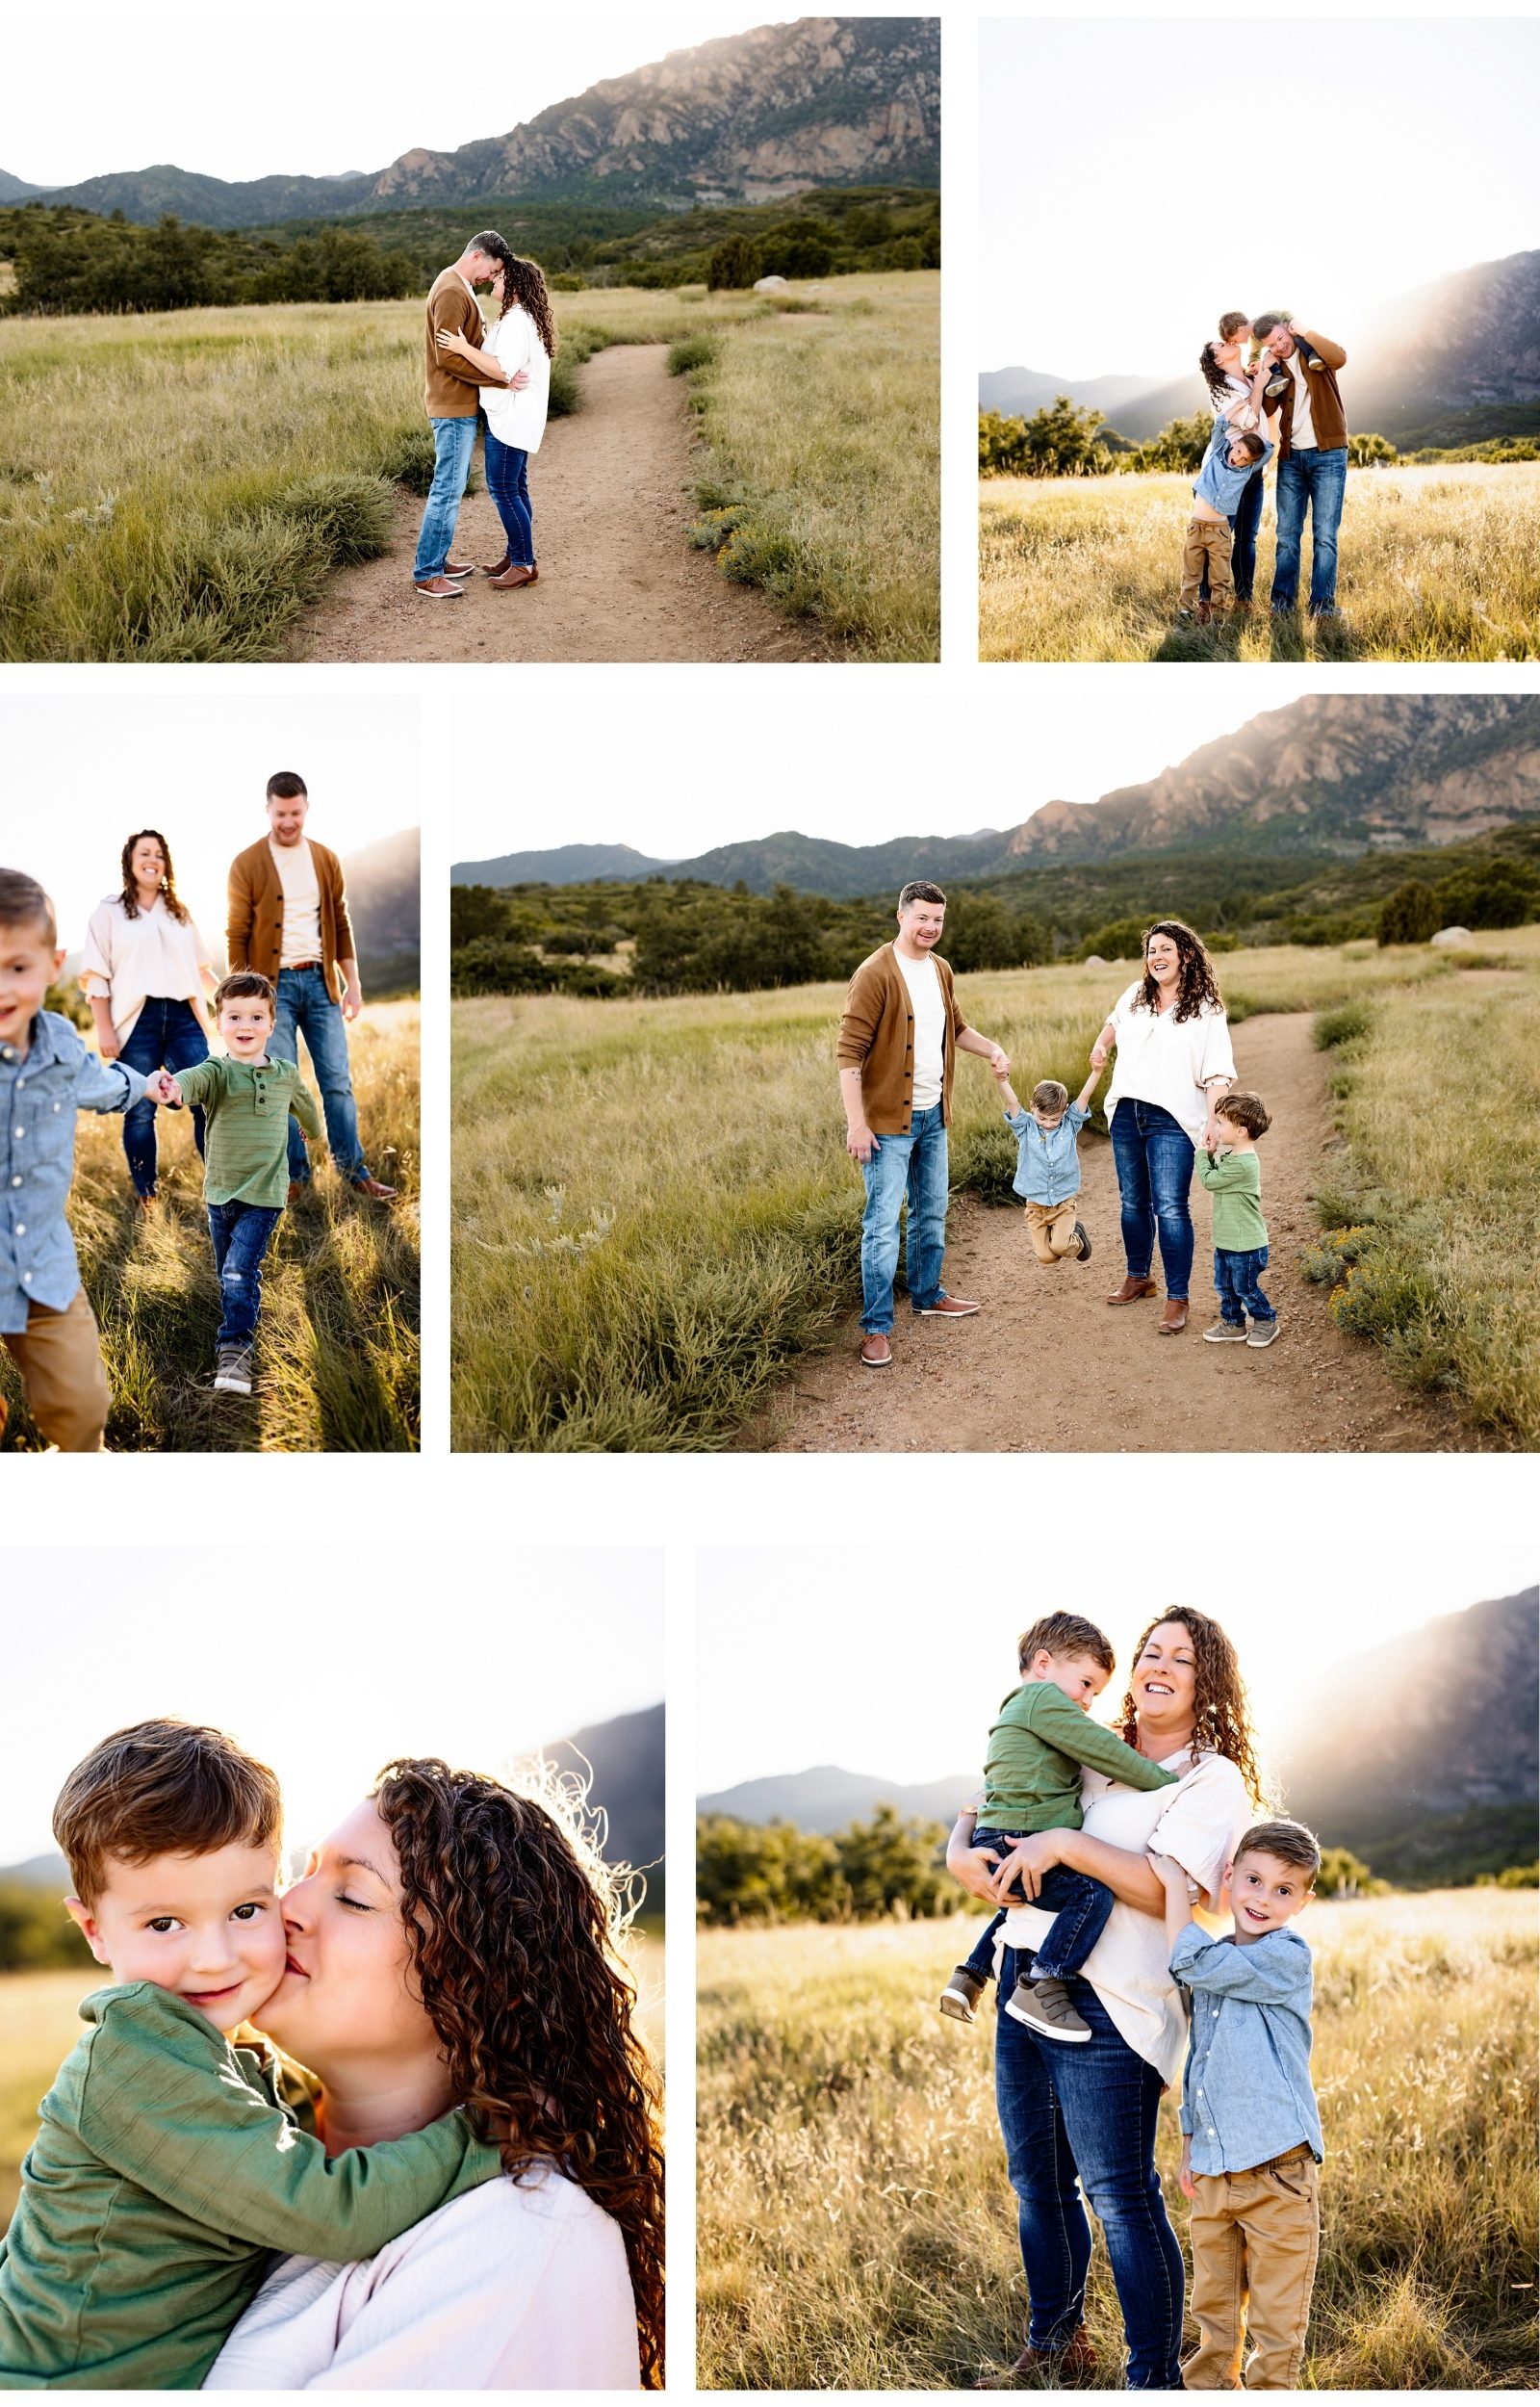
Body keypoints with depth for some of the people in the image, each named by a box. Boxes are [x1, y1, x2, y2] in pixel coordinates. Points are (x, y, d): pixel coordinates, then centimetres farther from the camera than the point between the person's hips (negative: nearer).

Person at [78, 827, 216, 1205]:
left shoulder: (179, 913, 19)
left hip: (182, 1017, 3)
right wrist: (105, 1030, -6)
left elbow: (200, 968, 24)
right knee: (140, 1112, -2)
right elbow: (96, 976, 2)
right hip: (137, 1020, -3)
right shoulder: (109, 913, 7)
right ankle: (146, 1196, 6)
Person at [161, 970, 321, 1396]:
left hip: (264, 1196, -1)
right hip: (220, 1192, 1)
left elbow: (306, 1107, 24)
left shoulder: (287, 1075, 1)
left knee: (239, 1273, -15)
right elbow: (196, 1077, -35)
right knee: (228, 1277, 15)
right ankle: (245, 1335, 36)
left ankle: (233, 1353, -12)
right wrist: (177, 1088, -60)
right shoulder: (218, 1071, -9)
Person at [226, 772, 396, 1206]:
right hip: (274, 984, -3)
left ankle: (354, 1169, 9)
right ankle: (296, 1173, 9)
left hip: (320, 981, 3)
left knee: (338, 1082, 3)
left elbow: (341, 926, 12)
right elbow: (237, 935, -4)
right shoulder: (247, 864, -4)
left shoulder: (326, 860, 7)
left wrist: (353, 983, 6)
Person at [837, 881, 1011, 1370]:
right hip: (888, 1121, -8)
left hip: (933, 1115, 8)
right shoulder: (876, 974, -17)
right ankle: (876, 1328, -2)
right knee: (883, 1224, -6)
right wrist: (856, 1123, -23)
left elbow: (955, 1027, 26)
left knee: (931, 1212, 20)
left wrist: (992, 1050, 6)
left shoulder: (940, 970, 8)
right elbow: (850, 1051, -19)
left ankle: (927, 1293, 38)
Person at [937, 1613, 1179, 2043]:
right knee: (1092, 1892, -25)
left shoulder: (1016, 1710, 27)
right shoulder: (1042, 1698, -6)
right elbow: (1102, 1750, -10)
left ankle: (970, 1977, 34)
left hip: (995, 1845, 11)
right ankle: (1040, 1988, -24)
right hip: (1014, 1846, -11)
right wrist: (1167, 1781, -5)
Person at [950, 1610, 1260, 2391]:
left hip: (1105, 2004, -7)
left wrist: (1067, 1844, -21)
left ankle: (1154, 2380, 1)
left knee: (1120, 2195, -8)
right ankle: (1054, 2348, 32)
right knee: (1037, 2183, 15)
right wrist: (961, 1853, -1)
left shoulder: (1213, 1781, -3)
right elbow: (986, 1802, 21)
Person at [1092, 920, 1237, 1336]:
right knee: (1133, 1201, 15)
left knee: (1170, 1207, -11)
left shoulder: (1206, 1010, -5)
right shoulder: (1135, 996, 10)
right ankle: (1138, 1277, 32)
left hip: (1172, 1120, -6)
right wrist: (1100, 1046, 15)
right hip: (1126, 1113, 6)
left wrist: (1214, 1121, -22)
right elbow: (1114, 1022, 34)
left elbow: (1217, 1071, -11)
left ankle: (1177, 1298, -8)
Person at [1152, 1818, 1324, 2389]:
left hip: (1277, 2169, -7)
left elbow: (1192, 1963, -20)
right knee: (1214, 2303, 18)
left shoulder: (1287, 1957, -12)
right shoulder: (1218, 1966, 12)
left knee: (1275, 2312, 0)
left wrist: (1174, 1881, -11)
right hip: (1213, 2169, 7)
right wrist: (1190, 2139, 18)